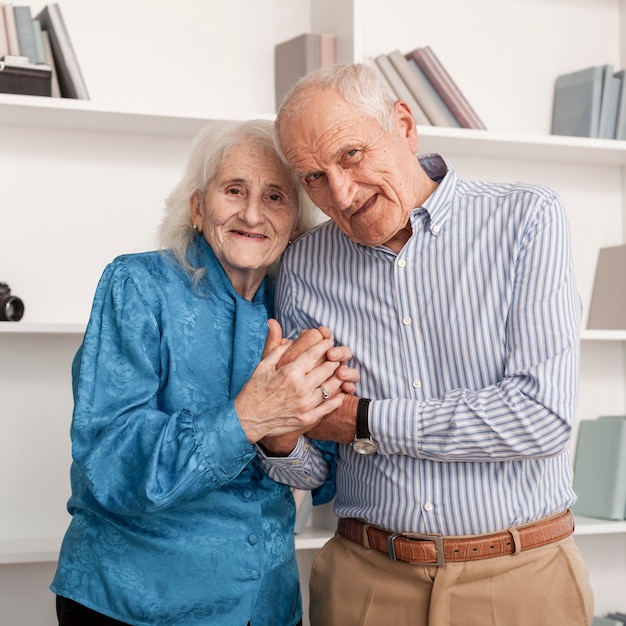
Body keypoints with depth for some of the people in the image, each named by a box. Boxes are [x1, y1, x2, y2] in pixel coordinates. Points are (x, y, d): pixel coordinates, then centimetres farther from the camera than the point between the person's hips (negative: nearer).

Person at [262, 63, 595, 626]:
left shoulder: (527, 219, -8)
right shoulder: (304, 266, 2)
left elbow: (543, 415, -18)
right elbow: (312, 472, 6)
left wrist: (364, 420, -12)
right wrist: (282, 440, -18)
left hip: (521, 579, -2)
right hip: (367, 580, 3)